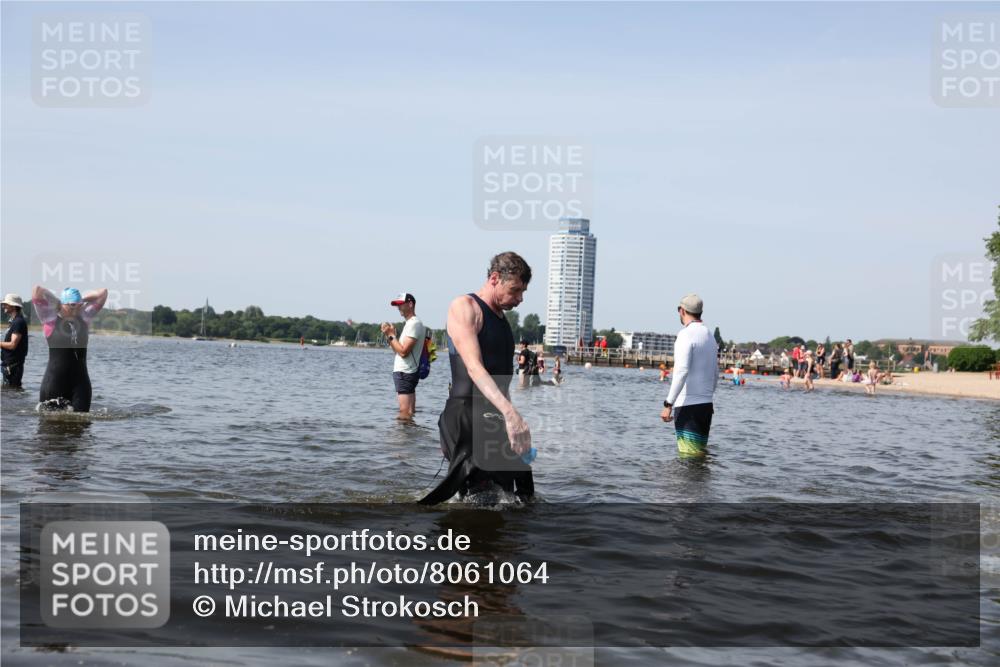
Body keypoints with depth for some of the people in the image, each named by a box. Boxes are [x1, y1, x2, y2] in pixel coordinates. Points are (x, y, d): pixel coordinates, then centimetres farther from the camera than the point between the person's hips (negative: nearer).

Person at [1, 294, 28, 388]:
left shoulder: (18, 322, -15)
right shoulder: (13, 321, 17)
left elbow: (12, 345, -21)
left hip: (13, 365, -10)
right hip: (8, 364, 10)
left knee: (11, 389, -9)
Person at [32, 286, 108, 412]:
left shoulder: (84, 317, 7)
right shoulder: (50, 318, -3)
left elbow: (103, 293, 6)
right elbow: (37, 291, -14)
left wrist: (81, 300, 7)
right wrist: (56, 301, 0)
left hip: (80, 382, 3)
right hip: (54, 381, -3)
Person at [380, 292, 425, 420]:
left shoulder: (414, 323, -13)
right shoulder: (409, 323, 20)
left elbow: (403, 352, -21)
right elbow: (398, 350, 19)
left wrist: (391, 335, -12)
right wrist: (390, 335, 6)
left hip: (405, 373, -11)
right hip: (404, 372, 11)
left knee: (405, 412, -12)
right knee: (408, 413, 11)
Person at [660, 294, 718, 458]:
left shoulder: (686, 334, -11)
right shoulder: (710, 336, 15)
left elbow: (682, 371, -22)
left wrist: (668, 404, -22)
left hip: (688, 405, -8)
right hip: (706, 404, 8)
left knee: (689, 455, -8)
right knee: (701, 453, 13)